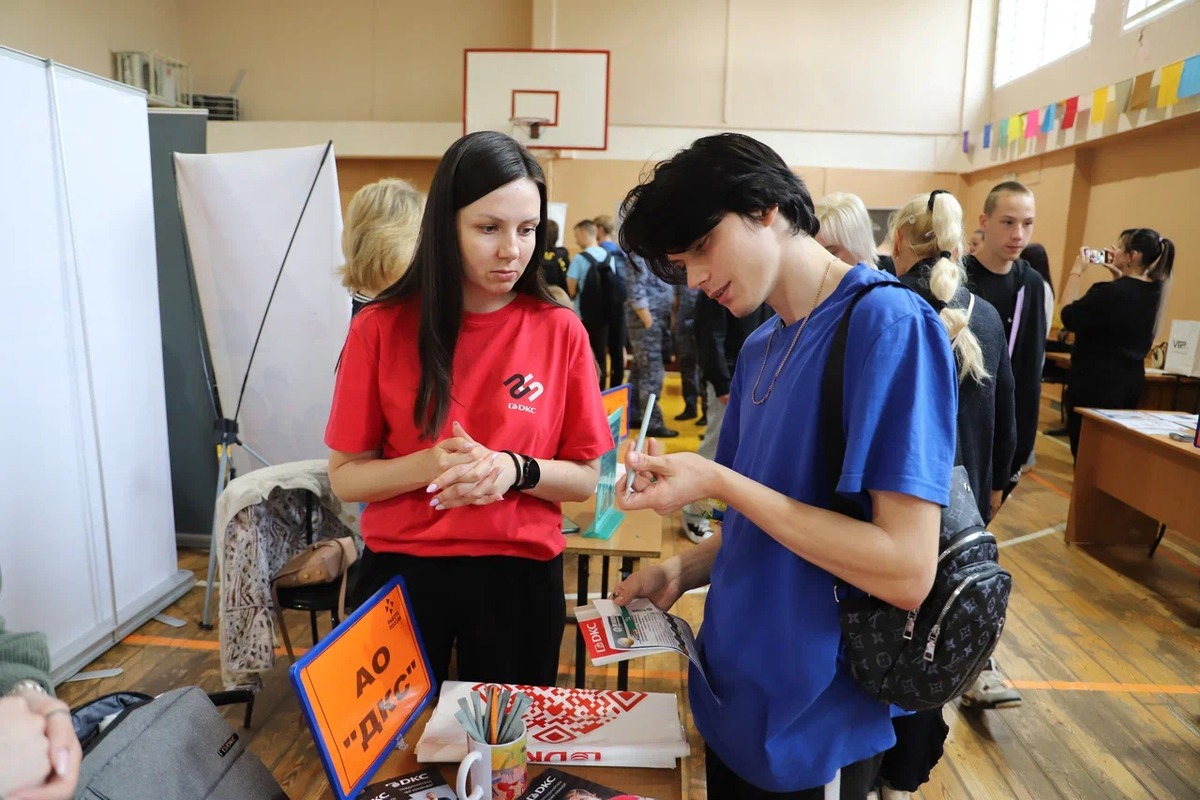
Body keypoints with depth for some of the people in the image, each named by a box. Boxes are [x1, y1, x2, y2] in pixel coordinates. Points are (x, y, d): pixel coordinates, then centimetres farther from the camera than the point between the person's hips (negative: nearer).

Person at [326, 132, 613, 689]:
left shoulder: (560, 332, -6)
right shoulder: (380, 329, -7)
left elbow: (585, 479, -1)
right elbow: (344, 476, -2)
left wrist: (516, 471, -20)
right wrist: (425, 466, -20)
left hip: (520, 576, 1)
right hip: (402, 572, 0)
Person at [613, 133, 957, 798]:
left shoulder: (888, 324, -20)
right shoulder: (758, 349, 3)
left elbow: (908, 572, -25)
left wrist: (719, 483, -24)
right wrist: (683, 571, -5)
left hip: (814, 723, -6)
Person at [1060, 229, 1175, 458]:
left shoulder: (1111, 291, -23)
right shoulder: (1152, 290, 4)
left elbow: (1069, 316, -13)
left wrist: (1076, 272, -8)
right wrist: (1118, 274, 13)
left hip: (1096, 382, -8)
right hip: (1130, 381, 8)